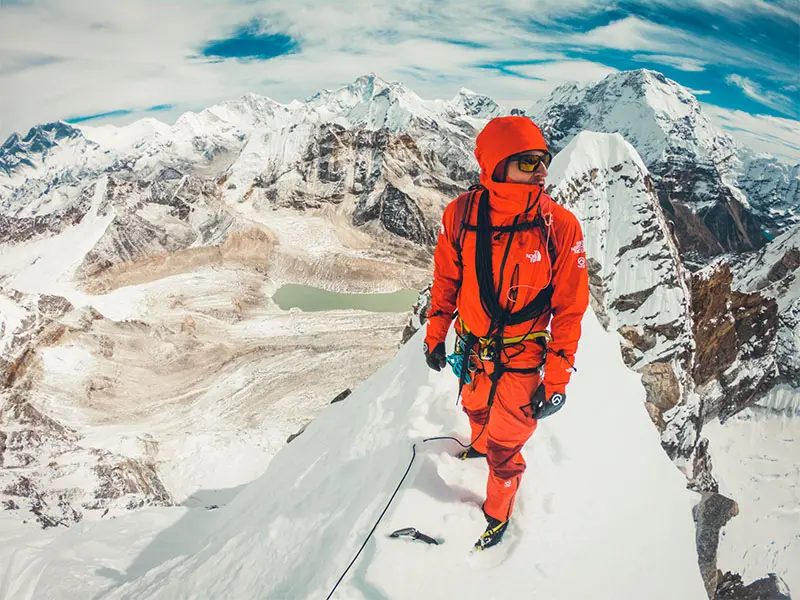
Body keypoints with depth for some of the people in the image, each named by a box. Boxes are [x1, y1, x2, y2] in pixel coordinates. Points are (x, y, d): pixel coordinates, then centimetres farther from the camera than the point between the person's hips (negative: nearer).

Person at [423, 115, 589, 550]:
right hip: (472, 350, 3)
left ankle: (498, 514, 40)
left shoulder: (560, 226, -20)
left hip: (521, 359, -3)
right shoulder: (461, 213, -15)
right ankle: (480, 445, 66)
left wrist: (557, 380, -11)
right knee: (475, 409, 30)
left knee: (504, 448, 10)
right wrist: (436, 335, 9)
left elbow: (569, 307, -12)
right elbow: (446, 280, 1)